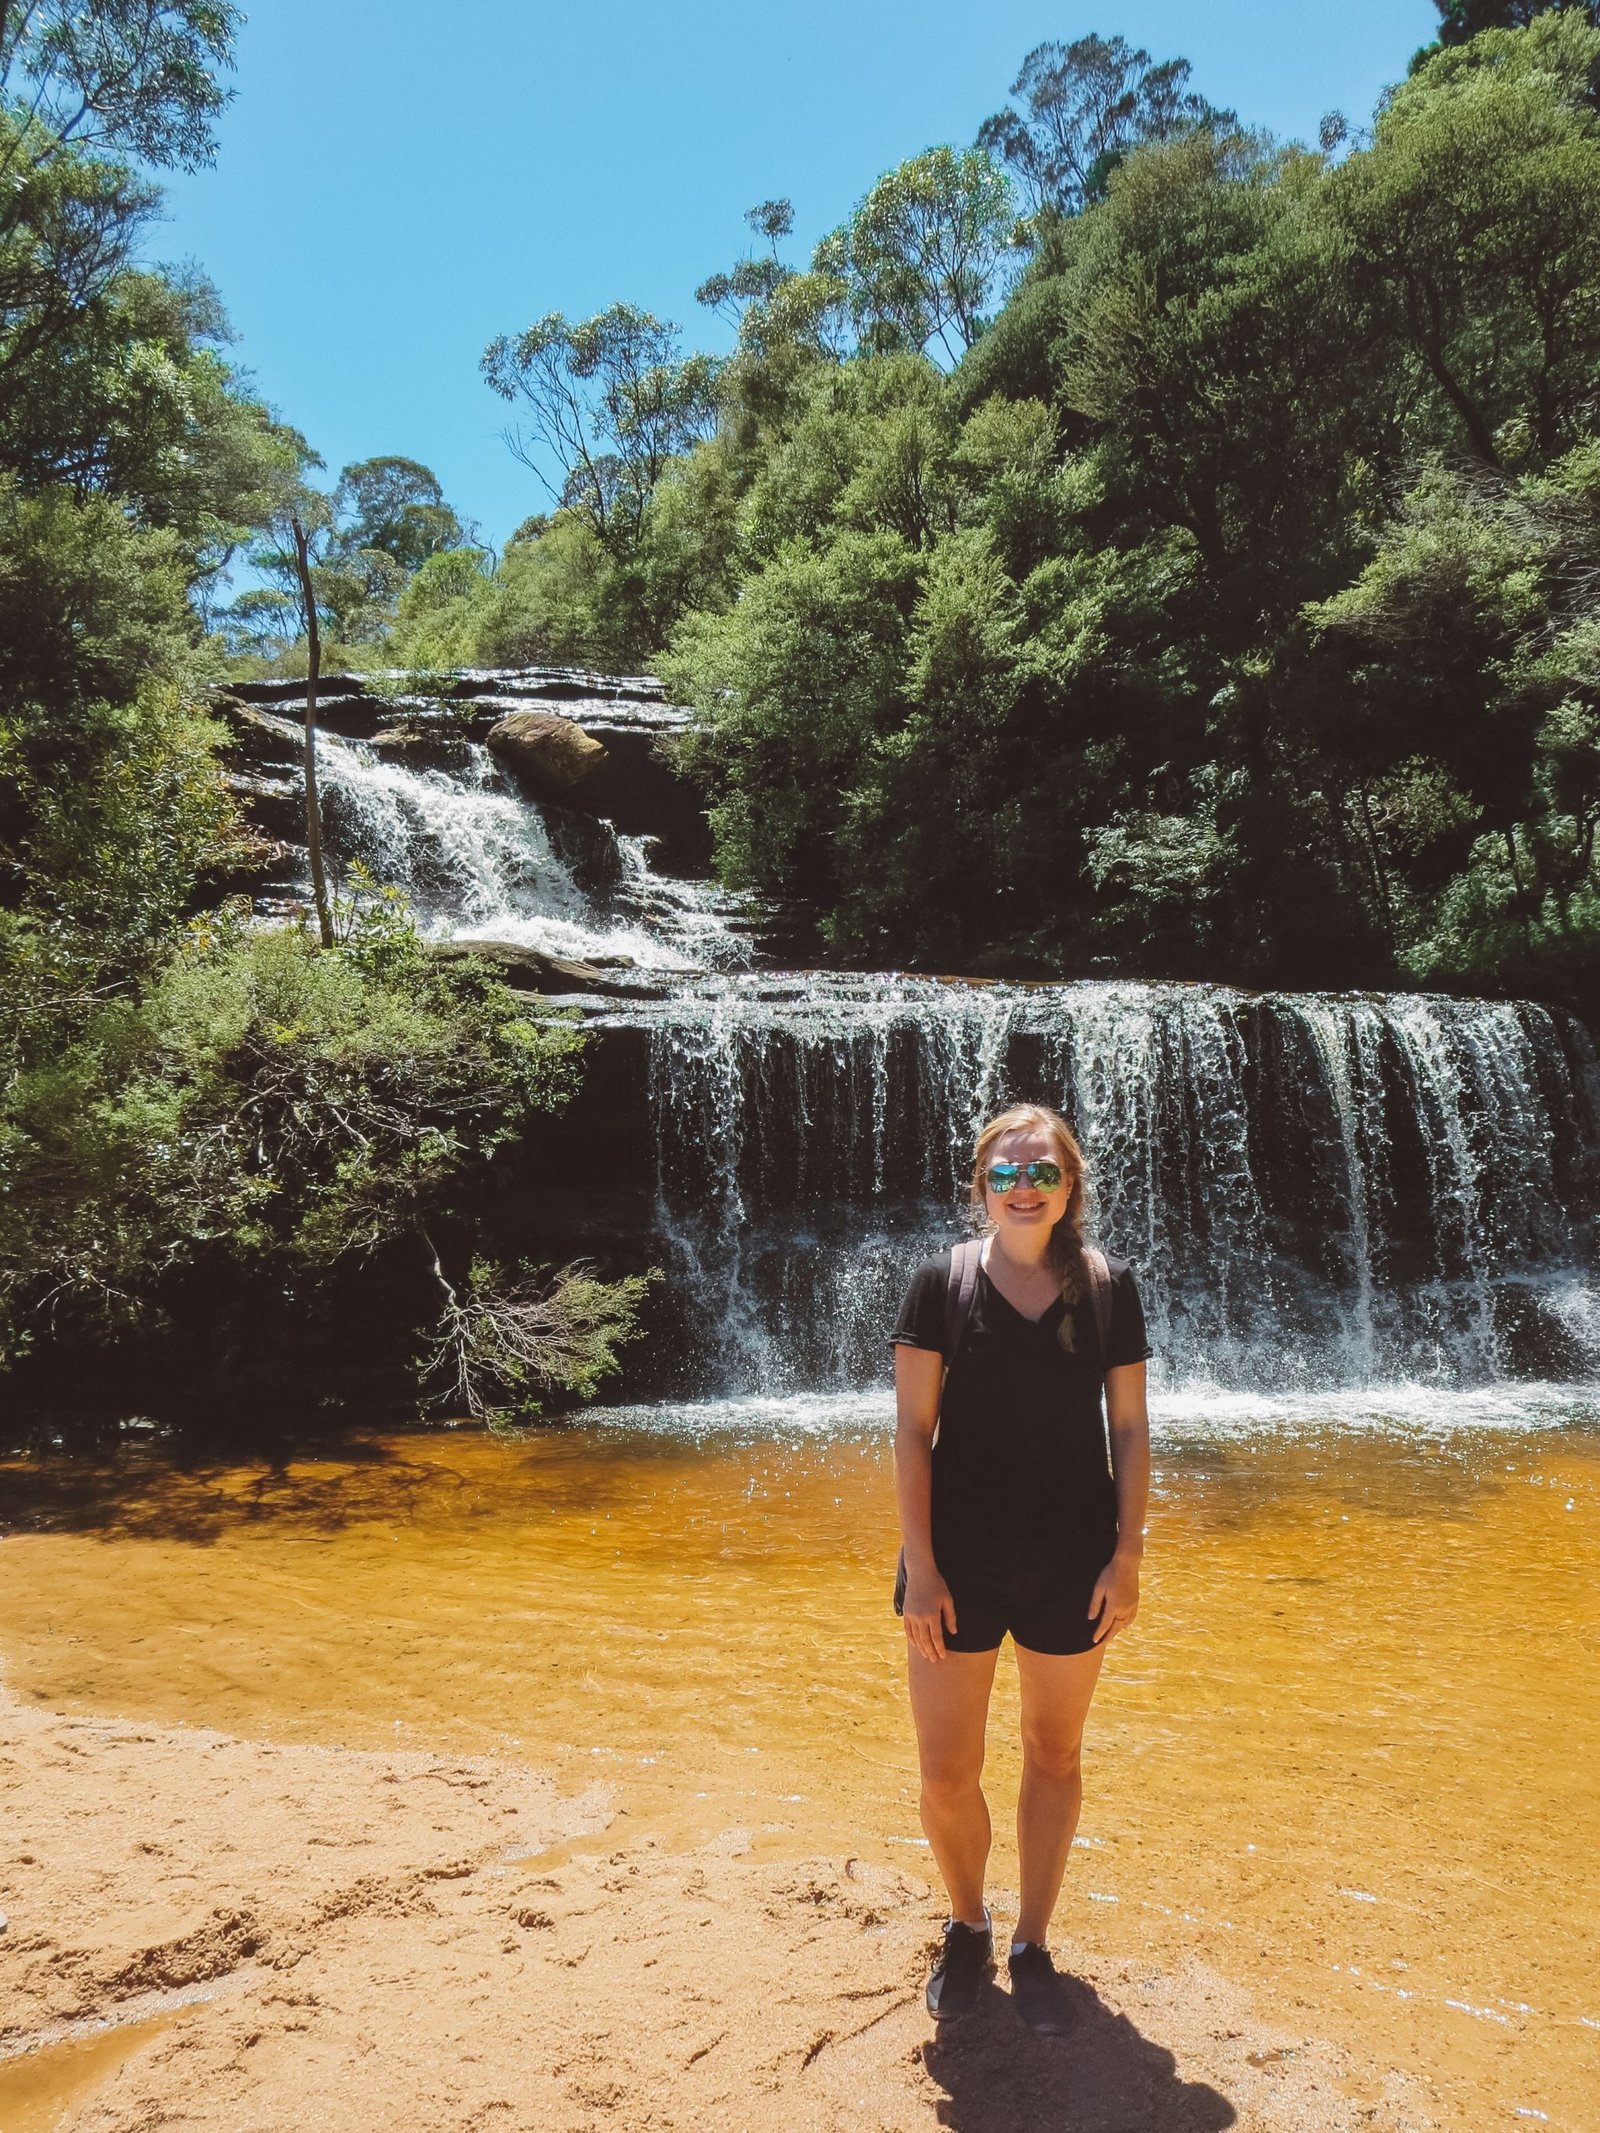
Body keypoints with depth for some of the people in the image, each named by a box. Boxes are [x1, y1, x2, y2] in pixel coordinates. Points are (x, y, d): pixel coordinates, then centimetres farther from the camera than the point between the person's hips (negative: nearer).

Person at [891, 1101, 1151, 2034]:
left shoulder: (1109, 1286, 0)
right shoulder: (944, 1281, -5)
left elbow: (1130, 1429, 2)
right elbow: (913, 1429, -6)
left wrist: (1128, 1555, -3)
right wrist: (919, 1564, -9)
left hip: (1073, 1563, 1)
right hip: (961, 1561, -1)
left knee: (1055, 1756, 15)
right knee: (947, 1774, 5)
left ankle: (1033, 1948, 34)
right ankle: (969, 1927, 33)